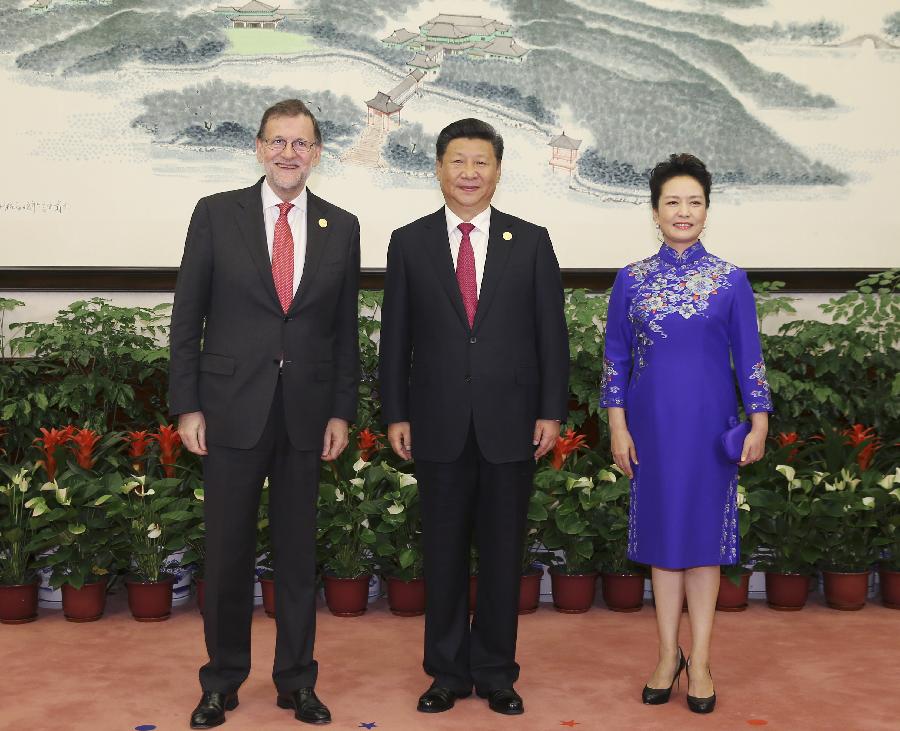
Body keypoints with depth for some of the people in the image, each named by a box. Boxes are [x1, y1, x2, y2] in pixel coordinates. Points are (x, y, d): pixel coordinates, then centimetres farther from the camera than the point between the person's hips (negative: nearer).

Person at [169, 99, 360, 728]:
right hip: (233, 410, -1)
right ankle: (223, 680, 24)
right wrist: (187, 405, -4)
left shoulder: (341, 227, 6)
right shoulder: (216, 214, 1)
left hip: (308, 413, 2)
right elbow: (188, 316, 1)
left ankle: (297, 680, 24)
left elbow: (345, 328, 8)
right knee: (228, 551, 7)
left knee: (298, 551, 10)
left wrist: (342, 411, 3)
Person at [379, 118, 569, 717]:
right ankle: (448, 672, 22)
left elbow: (551, 332, 3)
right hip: (440, 425, 0)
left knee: (503, 552, 8)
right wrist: (396, 413, 1)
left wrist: (552, 411, -2)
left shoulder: (531, 241, 4)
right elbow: (396, 336, 5)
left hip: (511, 423, 0)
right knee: (444, 551, 9)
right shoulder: (409, 242, 5)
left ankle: (496, 674, 22)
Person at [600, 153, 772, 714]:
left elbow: (749, 357, 2)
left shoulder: (731, 280, 0)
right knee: (662, 532, 8)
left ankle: (700, 661, 14)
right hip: (653, 423, 1)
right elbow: (616, 357, 3)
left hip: (709, 423, -1)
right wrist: (618, 426, -2)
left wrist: (759, 422, -3)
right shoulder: (631, 280, 2)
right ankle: (668, 654, 20)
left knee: (704, 534, 5)